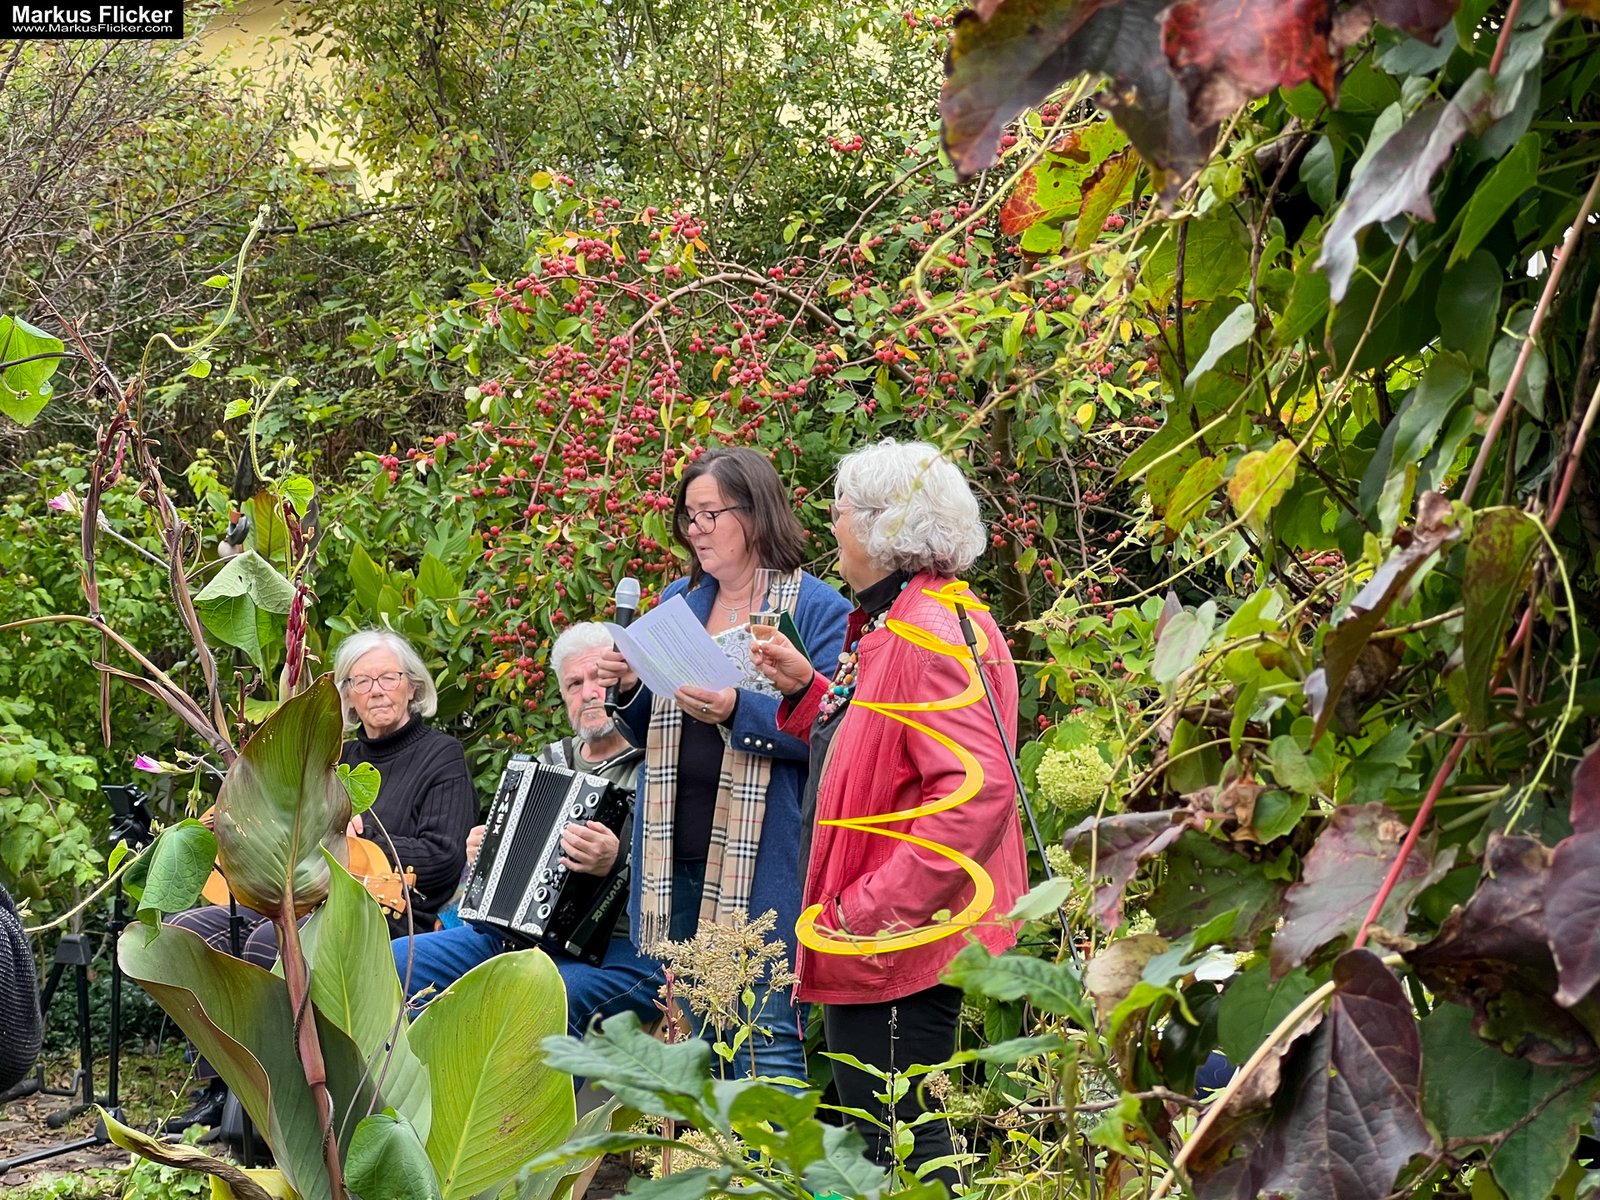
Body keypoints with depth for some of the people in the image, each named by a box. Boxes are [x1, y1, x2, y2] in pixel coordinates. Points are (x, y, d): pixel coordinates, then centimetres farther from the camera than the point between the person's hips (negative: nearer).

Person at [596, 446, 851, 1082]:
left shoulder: (816, 609, -3)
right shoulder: (677, 601, 17)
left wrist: (738, 711, -24)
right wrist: (630, 689, 1)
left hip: (762, 862, -6)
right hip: (675, 859, 6)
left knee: (765, 1038, -6)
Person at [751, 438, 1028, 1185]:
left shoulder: (930, 633, -18)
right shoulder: (892, 626, 15)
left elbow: (975, 790, -27)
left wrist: (868, 913, -26)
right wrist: (805, 689, 12)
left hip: (900, 951, -11)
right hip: (873, 944, 11)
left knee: (901, 1150, -5)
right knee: (878, 1142, 16)